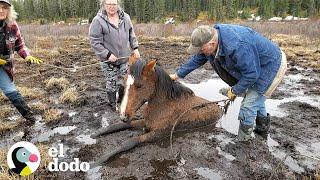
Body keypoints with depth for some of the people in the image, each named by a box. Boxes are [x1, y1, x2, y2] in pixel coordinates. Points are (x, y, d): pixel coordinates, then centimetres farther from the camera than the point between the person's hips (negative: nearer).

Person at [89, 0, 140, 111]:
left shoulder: (125, 17, 3)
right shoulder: (98, 21, -11)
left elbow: (131, 34, 14)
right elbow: (95, 42, -12)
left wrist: (135, 48, 5)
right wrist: (107, 54, -18)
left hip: (125, 57, 4)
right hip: (109, 60, -4)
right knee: (112, 83, 6)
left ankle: (122, 99, 38)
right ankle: (113, 104, 29)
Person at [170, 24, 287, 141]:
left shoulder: (237, 46, -41)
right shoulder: (211, 38, -12)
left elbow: (251, 74, -31)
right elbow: (197, 59, 2)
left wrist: (235, 90, -18)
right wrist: (178, 74, 8)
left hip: (272, 66, -9)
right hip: (257, 66, 9)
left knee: (249, 105, -9)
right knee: (256, 100, 24)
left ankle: (242, 140, 9)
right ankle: (263, 128, 45)